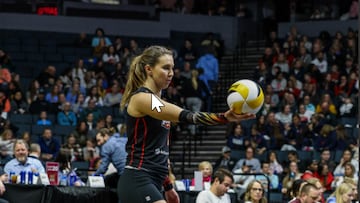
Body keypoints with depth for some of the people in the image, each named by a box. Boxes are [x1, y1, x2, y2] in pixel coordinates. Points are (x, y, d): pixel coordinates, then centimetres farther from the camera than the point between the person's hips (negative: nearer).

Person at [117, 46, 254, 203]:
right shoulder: (141, 98, -12)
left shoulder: (157, 102, 18)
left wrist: (168, 187, 25)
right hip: (137, 182, -10)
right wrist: (225, 118, -35)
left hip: (151, 184, 10)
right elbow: (185, 117, -24)